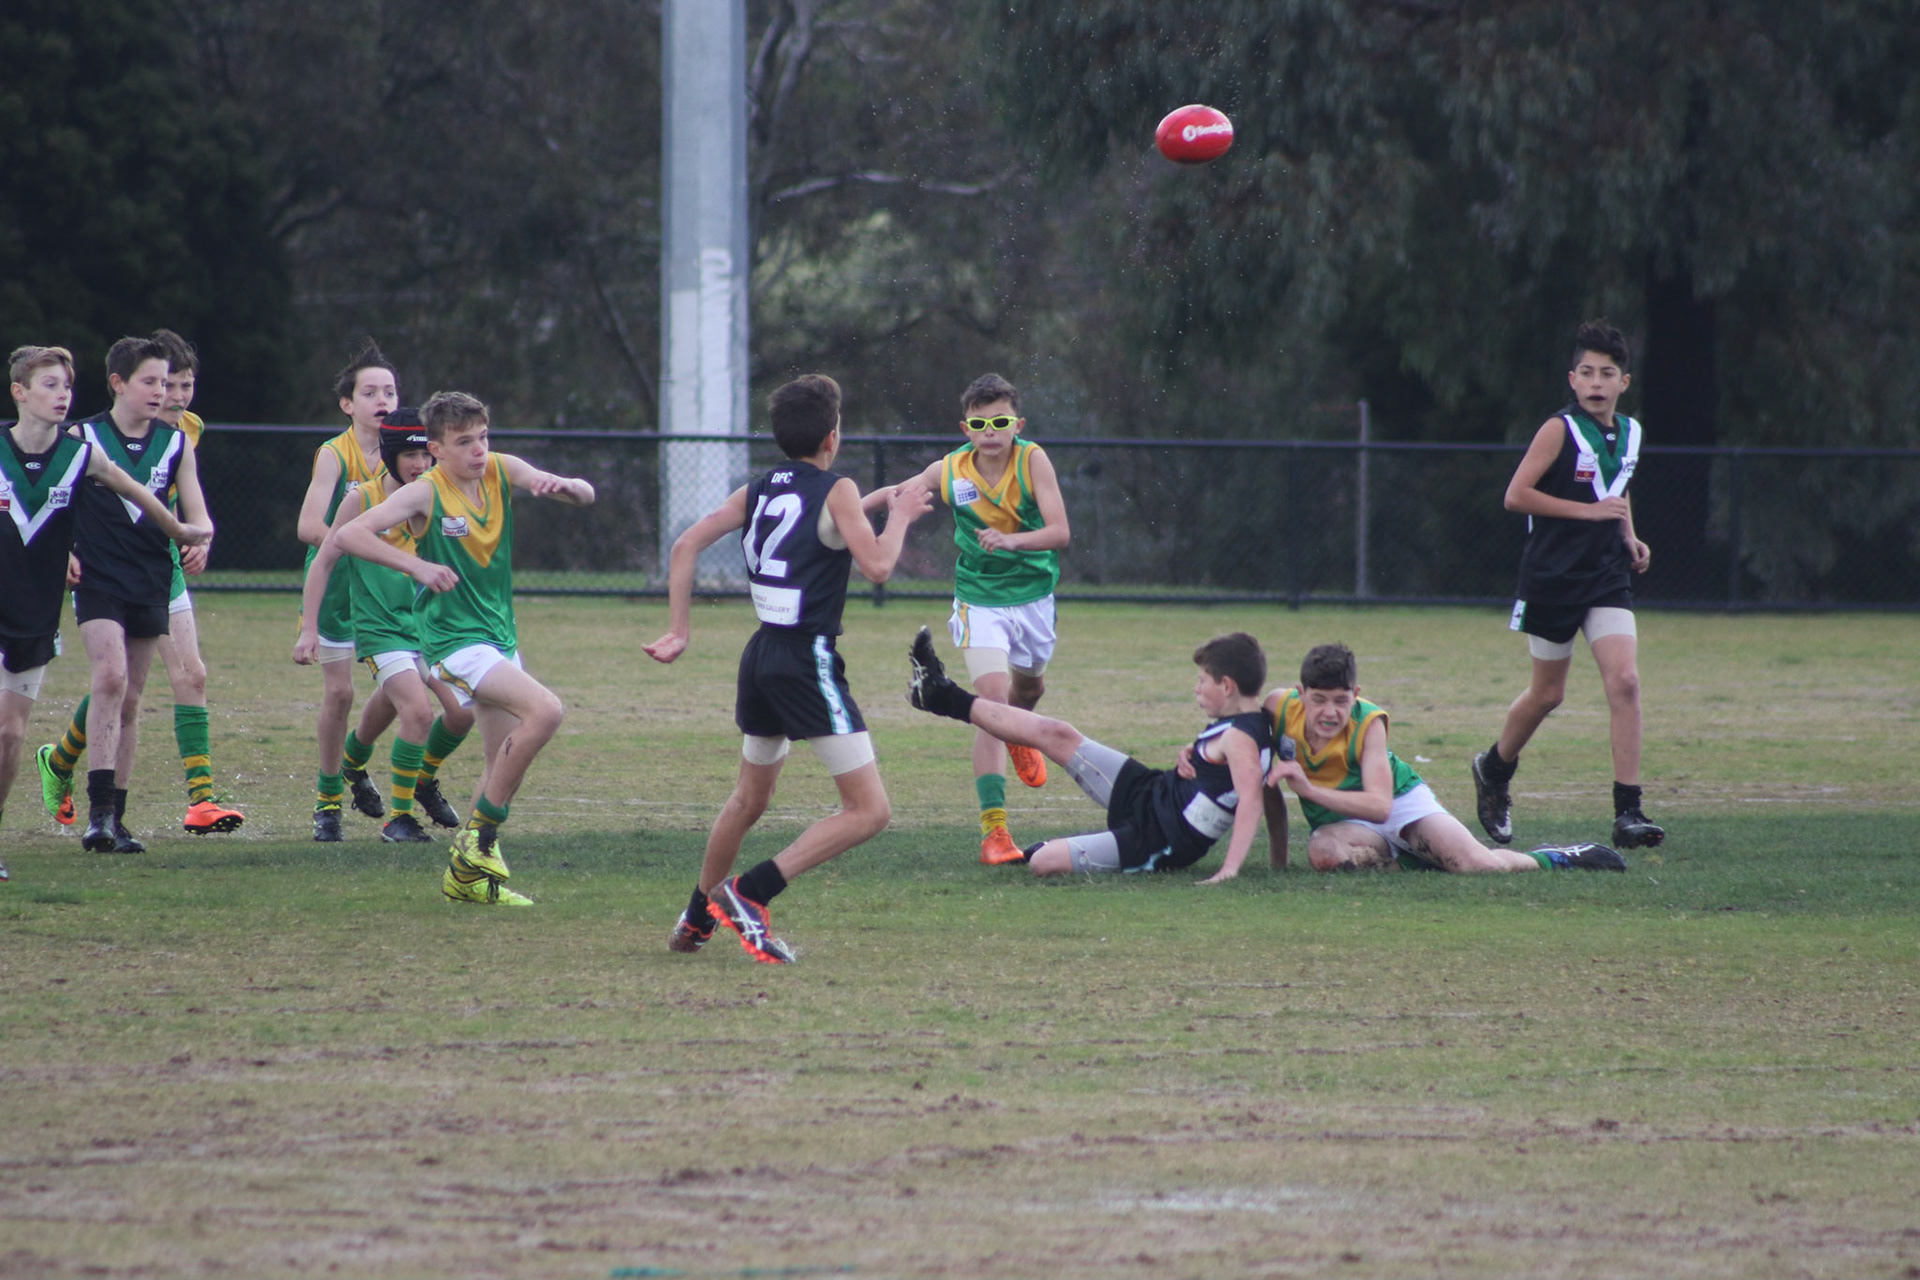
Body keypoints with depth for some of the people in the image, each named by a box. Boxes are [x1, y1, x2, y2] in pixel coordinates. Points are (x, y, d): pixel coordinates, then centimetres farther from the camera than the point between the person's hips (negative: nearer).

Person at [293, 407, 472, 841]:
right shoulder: (362, 499, -8)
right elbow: (324, 561, -3)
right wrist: (309, 628, -7)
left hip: (428, 623, 5)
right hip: (381, 628, -5)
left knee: (462, 711, -5)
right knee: (418, 710, -22)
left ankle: (425, 780, 26)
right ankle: (399, 816, -8)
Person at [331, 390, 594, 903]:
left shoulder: (503, 471, 1)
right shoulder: (425, 494, -15)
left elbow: (585, 496, 3)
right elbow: (348, 534, -22)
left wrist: (561, 485, -21)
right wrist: (416, 565, -31)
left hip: (500, 634, 7)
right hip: (454, 636, -7)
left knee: (505, 766, 11)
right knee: (545, 710, -25)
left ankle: (465, 873, 24)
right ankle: (479, 837, -15)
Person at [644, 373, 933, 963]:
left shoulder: (758, 491, 11)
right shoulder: (836, 491, -7)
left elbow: (687, 545, 8)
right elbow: (877, 564, -15)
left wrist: (679, 630, 11)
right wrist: (899, 516, 3)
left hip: (762, 653, 8)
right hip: (809, 660, -8)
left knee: (749, 798, 29)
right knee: (868, 811, -7)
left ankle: (697, 918, 37)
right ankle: (751, 892, -16)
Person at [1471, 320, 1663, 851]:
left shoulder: (1628, 434, 8)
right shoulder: (1560, 431, -11)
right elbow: (1516, 495, -16)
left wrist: (1629, 537, 10)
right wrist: (1589, 511, -19)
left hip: (1608, 580, 4)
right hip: (1553, 580, -4)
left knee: (1624, 681, -13)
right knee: (1547, 693, 8)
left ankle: (1628, 812, -13)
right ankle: (1494, 769, 38)